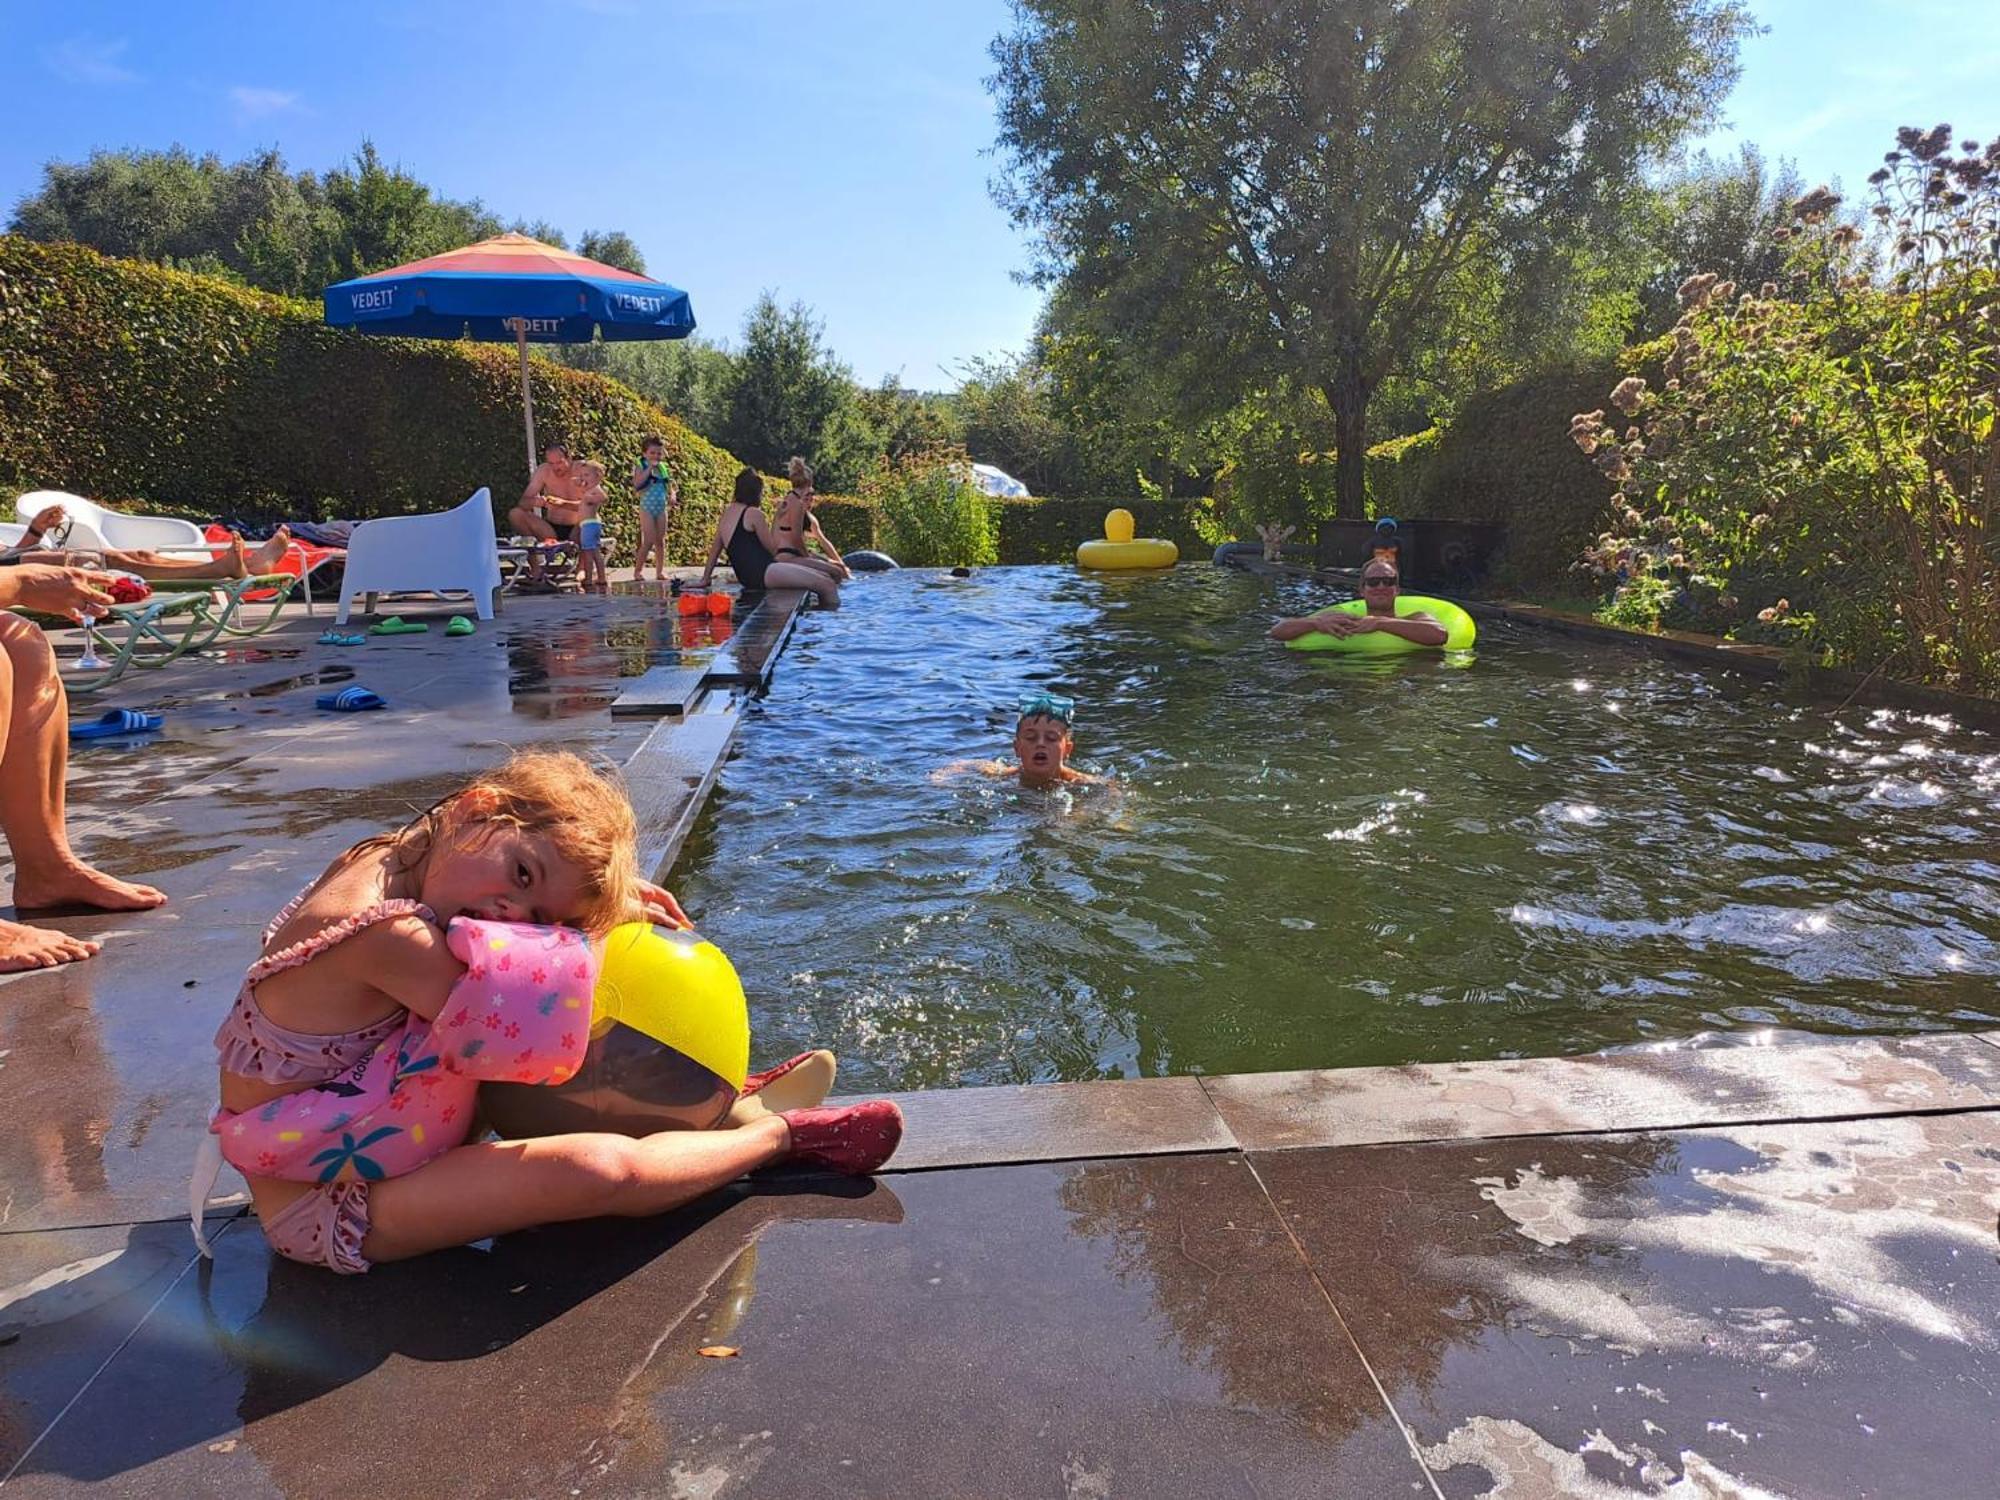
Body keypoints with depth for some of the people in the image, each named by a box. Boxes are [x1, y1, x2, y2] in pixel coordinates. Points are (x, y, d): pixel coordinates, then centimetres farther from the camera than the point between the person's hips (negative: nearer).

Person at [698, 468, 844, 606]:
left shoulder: (726, 512, 19)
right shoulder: (754, 513, -6)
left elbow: (715, 548, 24)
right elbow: (772, 548, 0)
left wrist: (705, 578, 31)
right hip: (762, 572, -10)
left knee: (823, 577, 12)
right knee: (828, 586, -16)